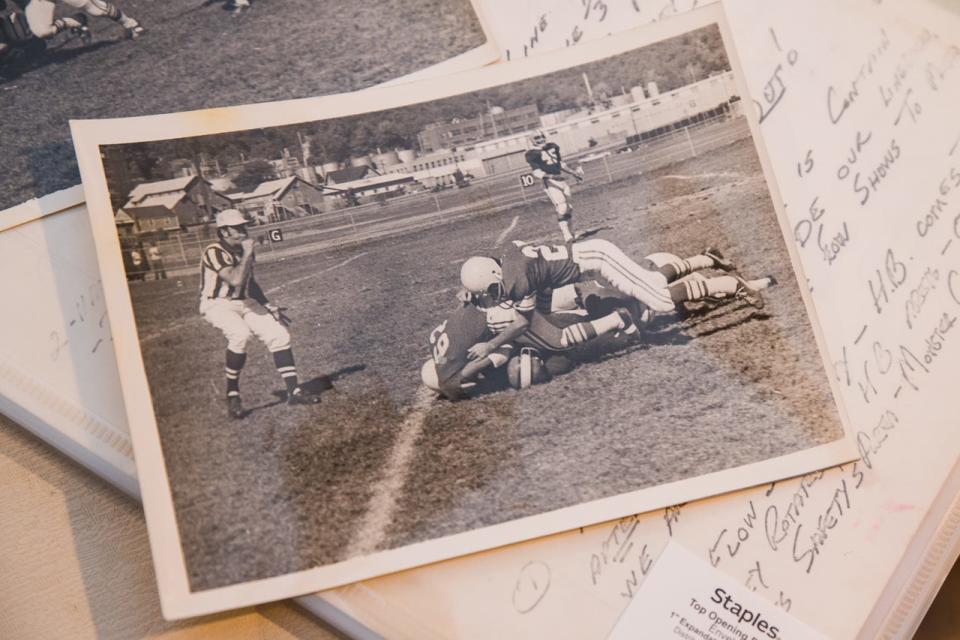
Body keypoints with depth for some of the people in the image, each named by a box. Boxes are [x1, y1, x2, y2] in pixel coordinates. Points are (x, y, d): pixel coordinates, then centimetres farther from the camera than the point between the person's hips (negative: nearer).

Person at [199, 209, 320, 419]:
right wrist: (247, 254, -24)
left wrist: (268, 306, 10)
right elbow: (236, 280, -34)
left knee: (279, 334, -8)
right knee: (239, 333, -35)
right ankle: (232, 395, -20)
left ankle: (294, 390, 1)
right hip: (217, 305, -7)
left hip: (244, 303, 7)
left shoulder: (244, 250, 4)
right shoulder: (214, 253, -20)